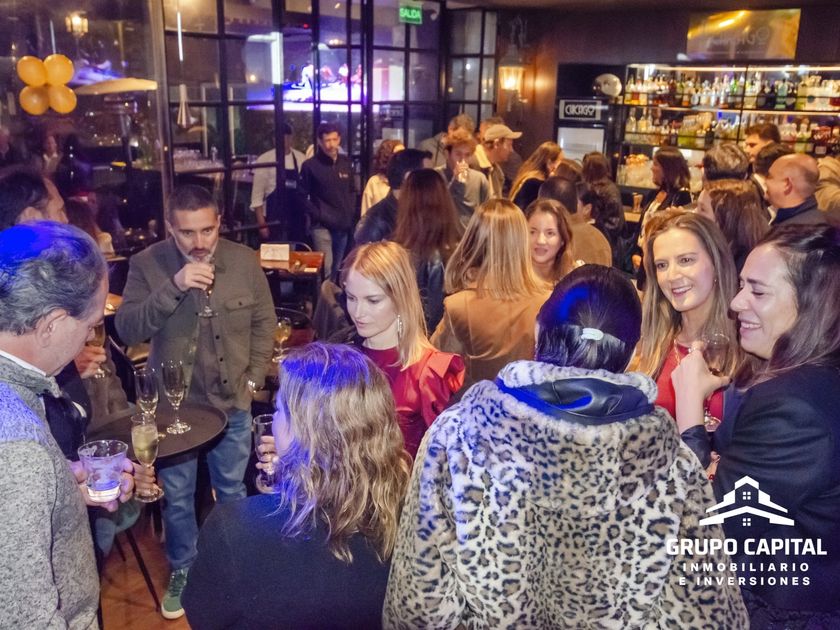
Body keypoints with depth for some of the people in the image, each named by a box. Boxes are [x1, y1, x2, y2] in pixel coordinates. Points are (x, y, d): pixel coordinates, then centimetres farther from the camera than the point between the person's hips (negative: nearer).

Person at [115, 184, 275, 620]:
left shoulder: (244, 261, -8)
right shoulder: (146, 264, -12)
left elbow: (264, 323, 1)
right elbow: (127, 330, -19)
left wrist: (253, 377, -4)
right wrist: (173, 288, -30)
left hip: (232, 403, 1)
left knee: (232, 492, 18)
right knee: (177, 498, 16)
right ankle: (181, 572, 40)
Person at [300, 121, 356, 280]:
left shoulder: (346, 163, 9)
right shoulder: (310, 165, -6)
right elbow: (302, 196, -2)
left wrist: (351, 213, 7)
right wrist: (317, 215, -10)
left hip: (343, 225, 5)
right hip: (322, 225, -5)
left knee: (336, 269, 15)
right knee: (325, 269, -11)